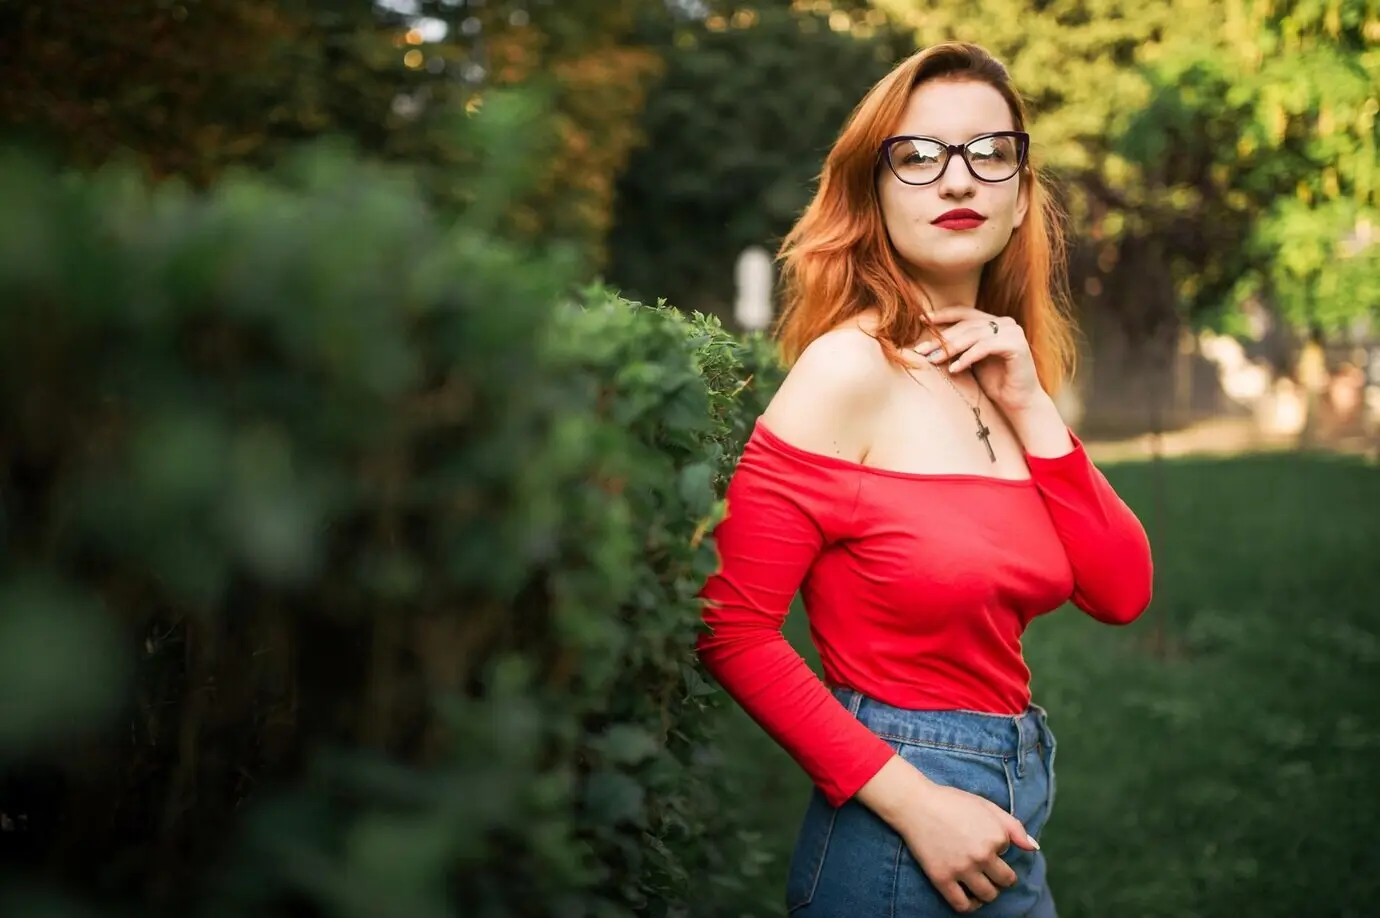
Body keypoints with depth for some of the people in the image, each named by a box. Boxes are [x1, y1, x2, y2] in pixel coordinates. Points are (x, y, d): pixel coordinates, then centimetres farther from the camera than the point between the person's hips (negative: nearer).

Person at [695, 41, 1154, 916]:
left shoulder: (1005, 374, 6)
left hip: (1011, 802, 7)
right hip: (902, 834, -7)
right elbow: (730, 625, -18)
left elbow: (1121, 592, 0)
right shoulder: (849, 367, -15)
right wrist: (916, 803, -19)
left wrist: (1030, 408, -9)